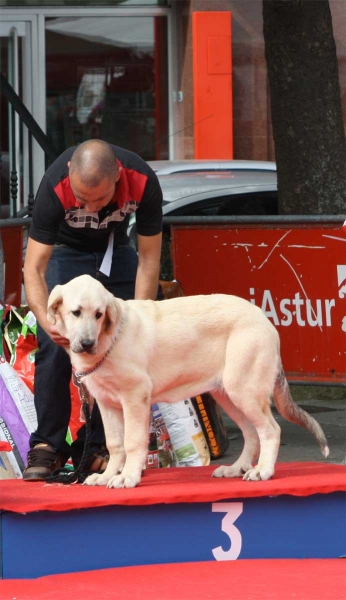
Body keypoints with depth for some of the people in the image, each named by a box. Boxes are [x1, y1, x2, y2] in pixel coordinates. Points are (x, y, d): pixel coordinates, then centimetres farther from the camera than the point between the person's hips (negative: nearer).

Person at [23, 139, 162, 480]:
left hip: (117, 252, 2)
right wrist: (46, 319, -52)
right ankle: (47, 445, -10)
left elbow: (149, 260, -21)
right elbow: (33, 268, -34)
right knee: (54, 346, -16)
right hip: (64, 251, -2)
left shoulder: (142, 182, -33)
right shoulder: (55, 187, -38)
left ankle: (95, 447, -2)